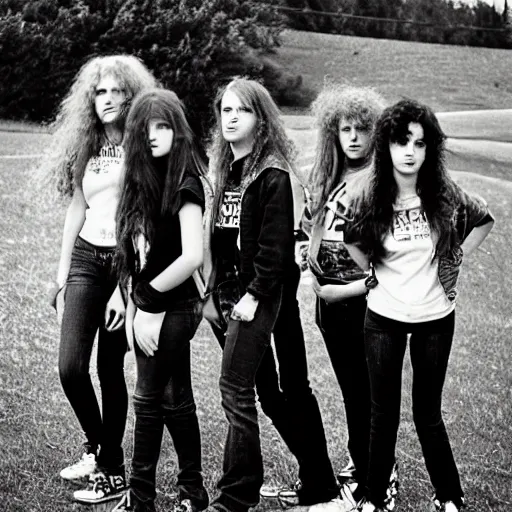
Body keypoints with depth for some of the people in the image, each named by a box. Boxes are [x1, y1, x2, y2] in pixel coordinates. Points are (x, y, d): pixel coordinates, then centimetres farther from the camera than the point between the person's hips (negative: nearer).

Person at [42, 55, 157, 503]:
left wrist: (124, 289, -16)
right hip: (86, 257, 5)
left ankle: (112, 469, 16)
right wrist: (62, 271, 14)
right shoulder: (86, 146, 9)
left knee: (111, 367, 1)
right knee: (70, 366, -4)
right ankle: (97, 445, 21)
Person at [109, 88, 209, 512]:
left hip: (173, 307, -7)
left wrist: (149, 301, -15)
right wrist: (135, 303, 4)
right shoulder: (143, 179, 7)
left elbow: (193, 257, -22)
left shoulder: (185, 184, -15)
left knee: (150, 399, 2)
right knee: (172, 398, 14)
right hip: (149, 305, 7)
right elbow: (137, 250, 9)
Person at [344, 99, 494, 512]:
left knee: (428, 413, 8)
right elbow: (359, 254, 6)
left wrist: (456, 258, 2)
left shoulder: (445, 194, -9)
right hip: (384, 318, 0)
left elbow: (484, 220, 9)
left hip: (435, 319, 0)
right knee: (384, 413, 9)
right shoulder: (370, 197, -10)